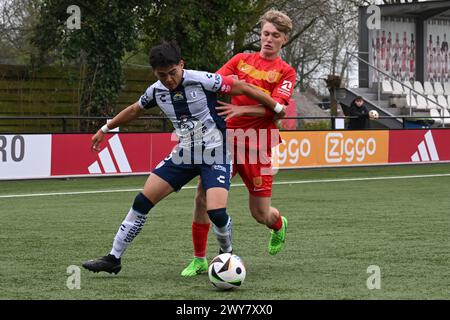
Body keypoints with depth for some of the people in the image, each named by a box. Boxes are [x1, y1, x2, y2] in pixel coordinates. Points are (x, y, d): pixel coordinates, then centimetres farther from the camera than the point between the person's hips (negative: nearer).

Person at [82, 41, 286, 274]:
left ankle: (227, 254, 11)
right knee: (142, 202, -1)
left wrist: (277, 108, -11)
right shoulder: (156, 91, -2)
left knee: (216, 212, -22)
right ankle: (113, 259, 9)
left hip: (215, 156, -5)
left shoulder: (202, 81, -19)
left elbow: (243, 88, -14)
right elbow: (134, 110, 19)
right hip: (183, 155, 5)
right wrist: (105, 129, 27)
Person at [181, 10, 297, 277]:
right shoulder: (241, 60, 13)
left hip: (257, 143, -2)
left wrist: (241, 109, -25)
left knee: (261, 213, 0)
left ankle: (279, 225, 39)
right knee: (204, 196, -10)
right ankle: (200, 260, 5)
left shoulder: (286, 72, 4)